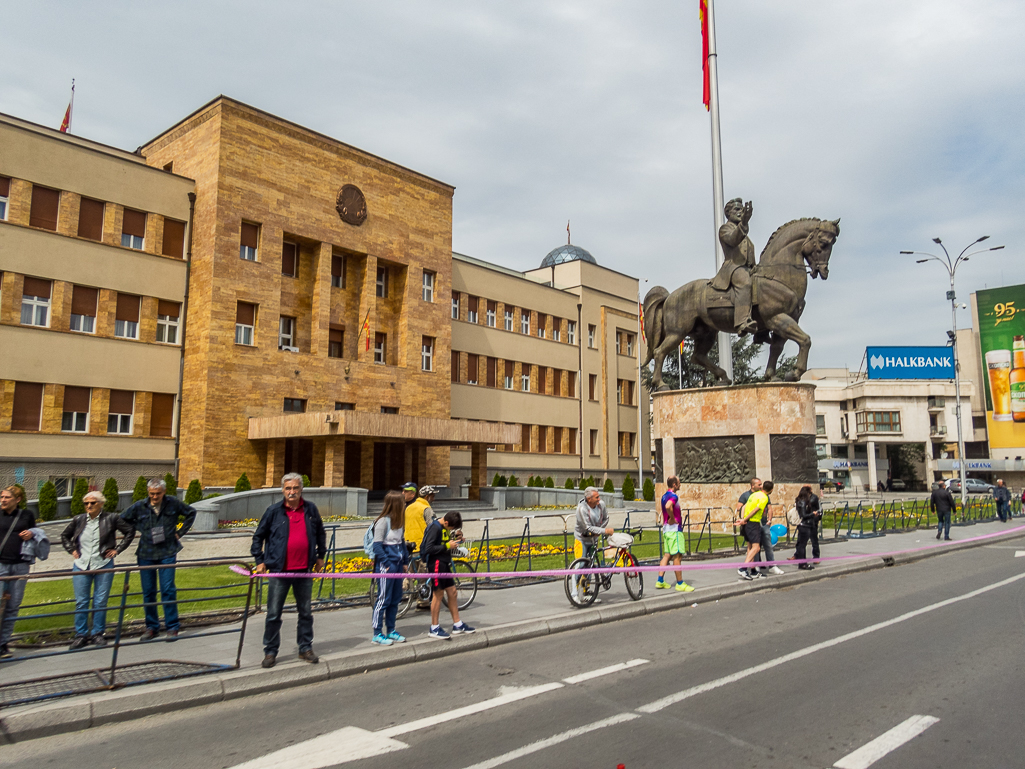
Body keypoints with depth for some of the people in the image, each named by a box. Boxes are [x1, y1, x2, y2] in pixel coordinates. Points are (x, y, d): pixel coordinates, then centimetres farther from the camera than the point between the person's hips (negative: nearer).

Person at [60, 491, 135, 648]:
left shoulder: (111, 519, -3)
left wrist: (117, 549, 1)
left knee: (100, 602, 2)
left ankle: (98, 633, 14)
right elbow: (65, 536, 23)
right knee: (81, 602, 4)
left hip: (103, 565, -2)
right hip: (81, 566, 2)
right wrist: (72, 550, 9)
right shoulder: (78, 520, 5)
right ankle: (81, 635, 15)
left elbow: (130, 531, 6)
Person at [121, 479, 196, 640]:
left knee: (168, 590, -5)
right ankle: (152, 627, 19)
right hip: (146, 554, 2)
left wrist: (180, 532, 5)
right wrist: (140, 529, 5)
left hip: (167, 553, -2)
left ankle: (172, 627, 4)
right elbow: (124, 519, 16)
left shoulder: (173, 503, -3)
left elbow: (191, 513, 13)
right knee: (148, 592, 6)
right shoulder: (139, 506, -1)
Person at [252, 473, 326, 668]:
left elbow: (320, 533, 19)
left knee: (306, 612, 11)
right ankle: (270, 652, 17)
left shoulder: (311, 509, 4)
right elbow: (258, 536, 7)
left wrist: (320, 555, 18)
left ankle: (306, 649, 24)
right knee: (273, 614, 4)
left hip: (304, 571, 2)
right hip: (279, 571, -2)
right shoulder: (274, 511, -3)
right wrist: (259, 560, 3)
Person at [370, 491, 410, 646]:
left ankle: (390, 631, 23)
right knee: (383, 599, -2)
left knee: (395, 598, 13)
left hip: (398, 564, 8)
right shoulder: (383, 521, -14)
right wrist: (387, 564, -17)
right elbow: (377, 545, -15)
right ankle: (377, 634, 7)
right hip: (386, 565, -8)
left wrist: (405, 561, 11)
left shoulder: (398, 520, 11)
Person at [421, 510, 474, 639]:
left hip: (445, 563, 9)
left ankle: (457, 624, 21)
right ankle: (434, 629, 6)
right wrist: (447, 546, -20)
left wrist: (455, 538, 4)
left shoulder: (445, 528, 11)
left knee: (452, 592, 12)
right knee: (438, 594, -3)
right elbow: (429, 548, -23)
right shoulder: (435, 528, -18)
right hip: (436, 564, -9)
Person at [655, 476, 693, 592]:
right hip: (674, 529, -10)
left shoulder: (664, 496, 15)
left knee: (667, 555, 12)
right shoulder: (673, 496, -15)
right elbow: (668, 506, -35)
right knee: (677, 556, -4)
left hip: (666, 529, 10)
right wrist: (672, 519, -22)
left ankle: (660, 580, 12)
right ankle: (680, 584, 0)